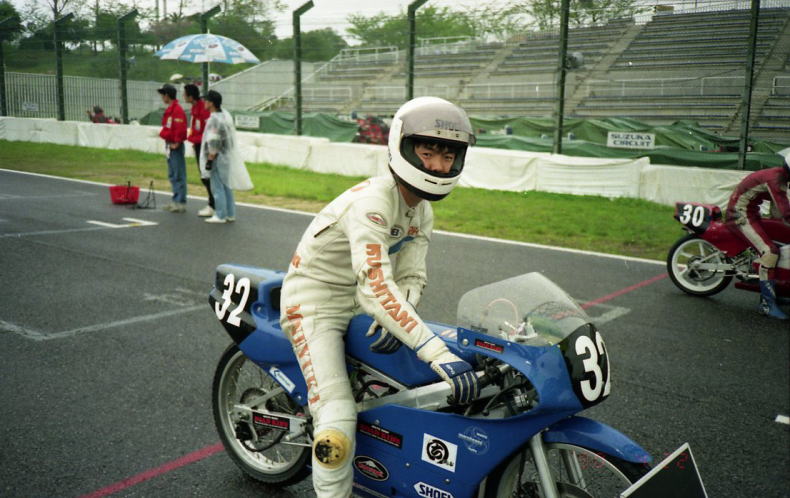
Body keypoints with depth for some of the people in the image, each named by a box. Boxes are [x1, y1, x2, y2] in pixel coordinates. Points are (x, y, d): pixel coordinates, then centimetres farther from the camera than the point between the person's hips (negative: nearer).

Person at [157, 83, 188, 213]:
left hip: (175, 146, -11)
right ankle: (176, 201, 23)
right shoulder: (169, 109, 14)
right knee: (172, 175, 16)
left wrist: (176, 142, -19)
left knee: (178, 175, -6)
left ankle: (181, 202, -3)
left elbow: (181, 128, -23)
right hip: (169, 145, 11)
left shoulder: (177, 109, -16)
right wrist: (163, 133, 10)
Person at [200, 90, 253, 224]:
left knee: (217, 187, -1)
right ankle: (230, 214, 21)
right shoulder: (225, 114, 7)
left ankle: (220, 215, 4)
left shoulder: (214, 120, -20)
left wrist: (209, 160, -15)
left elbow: (213, 143, -21)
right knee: (226, 186, 15)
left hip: (218, 158, -9)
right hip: (228, 156, 9)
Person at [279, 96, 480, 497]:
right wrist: (439, 354, -46)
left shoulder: (422, 212, 1)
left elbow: (411, 277, -1)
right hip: (314, 304, -8)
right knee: (339, 427, -18)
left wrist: (392, 320, -23)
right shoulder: (371, 202, -30)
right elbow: (376, 289, -40)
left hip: (358, 303, 9)